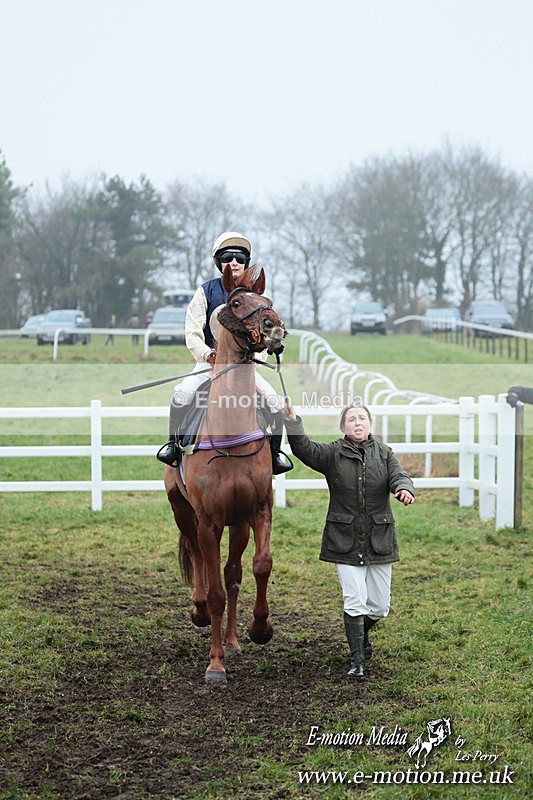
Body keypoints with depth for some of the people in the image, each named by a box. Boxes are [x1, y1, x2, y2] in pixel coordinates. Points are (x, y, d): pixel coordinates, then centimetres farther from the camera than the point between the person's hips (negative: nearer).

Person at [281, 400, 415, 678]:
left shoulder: (384, 454, 5)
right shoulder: (332, 454, 0)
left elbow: (399, 476, -11)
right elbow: (305, 450, -16)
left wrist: (404, 489, -35)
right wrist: (293, 424, -33)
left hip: (379, 539, 2)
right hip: (345, 540, -2)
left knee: (379, 605, 9)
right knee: (355, 600, -7)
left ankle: (362, 634, 41)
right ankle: (357, 659, 5)